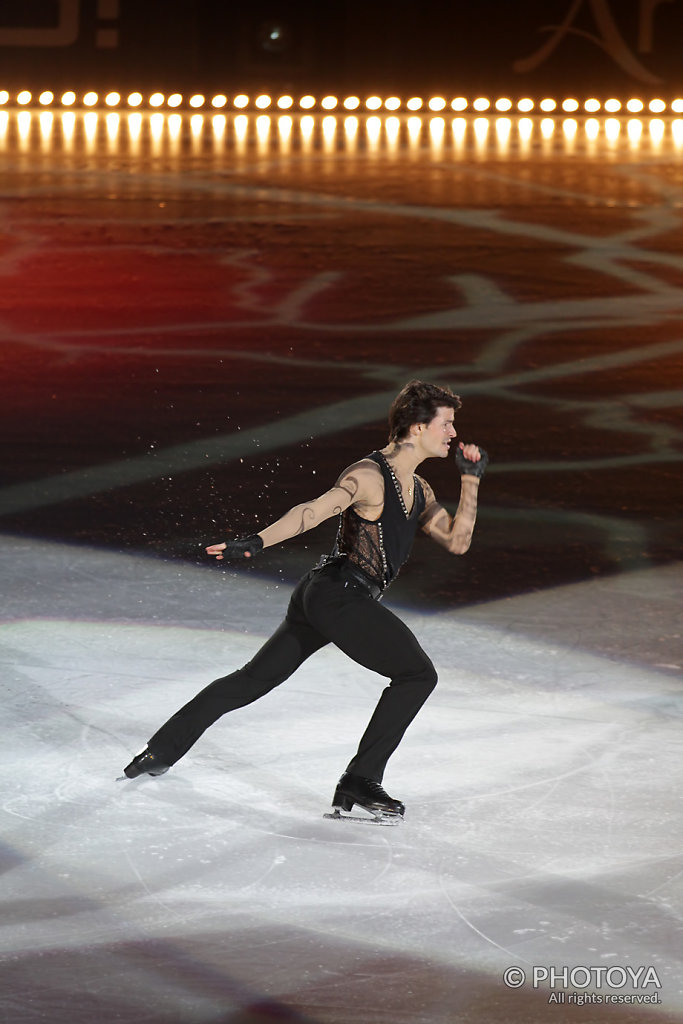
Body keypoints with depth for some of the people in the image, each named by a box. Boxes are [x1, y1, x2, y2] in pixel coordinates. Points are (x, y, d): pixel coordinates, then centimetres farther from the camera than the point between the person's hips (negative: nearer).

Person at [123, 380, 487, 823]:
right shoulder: (370, 476, -13)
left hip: (320, 595, 10)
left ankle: (162, 749, 21)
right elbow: (314, 511, -24)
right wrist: (257, 542, -36)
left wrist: (471, 480, 9)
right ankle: (360, 782, -10)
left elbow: (456, 540, 17)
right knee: (417, 674, -9)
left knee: (253, 679, 14)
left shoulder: (418, 489, 17)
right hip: (341, 593, -10)